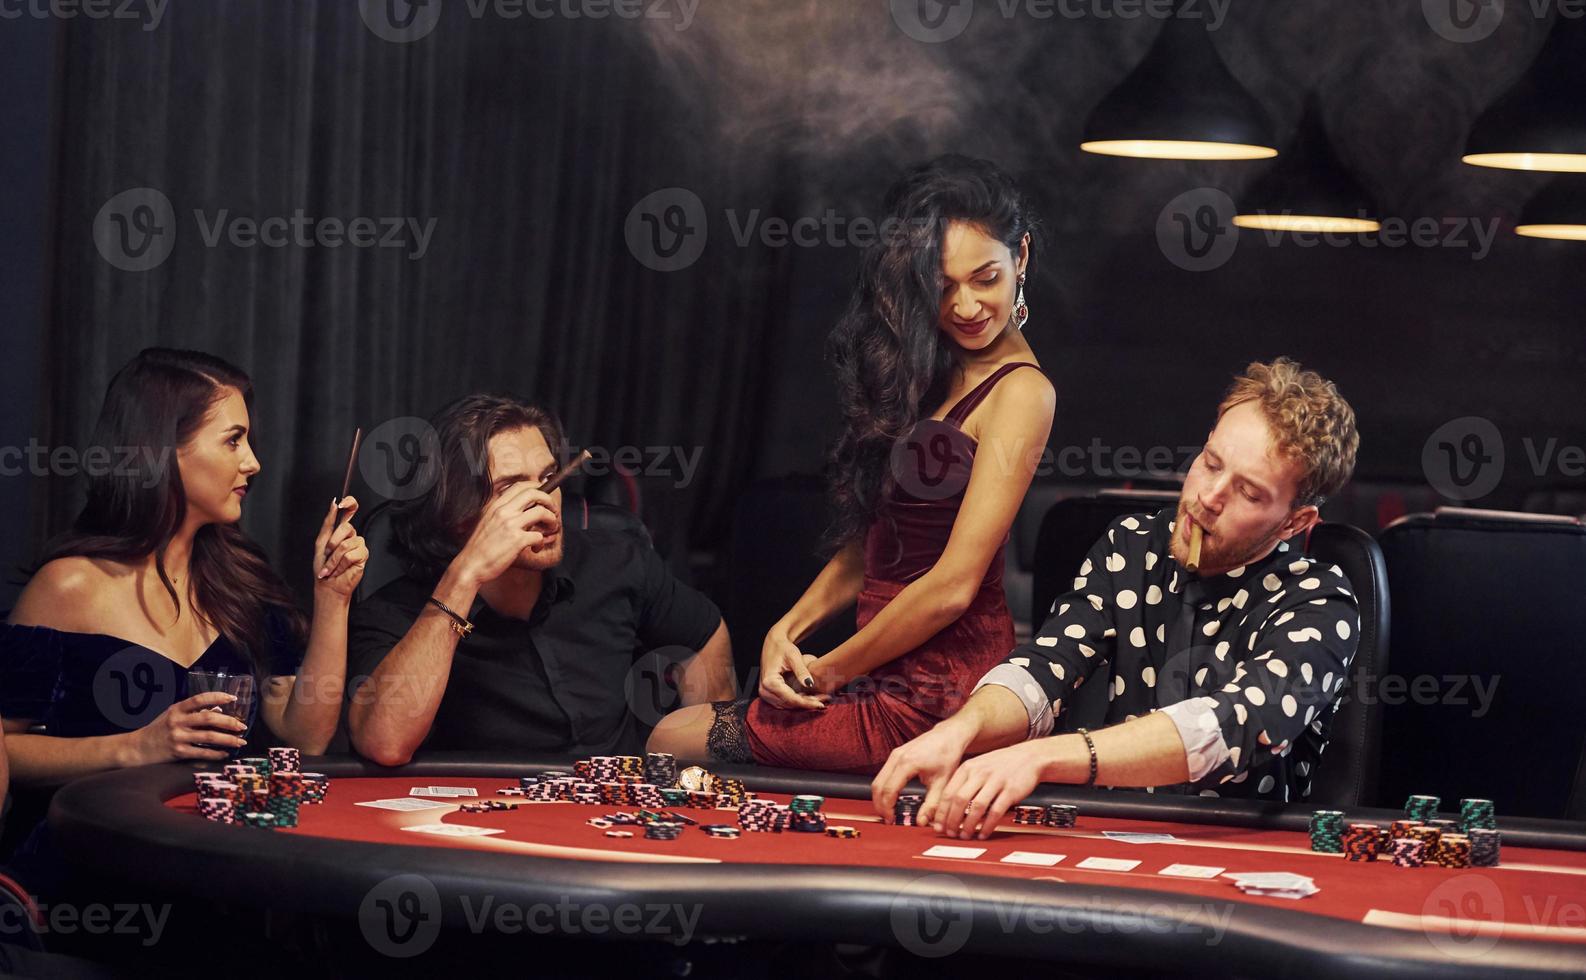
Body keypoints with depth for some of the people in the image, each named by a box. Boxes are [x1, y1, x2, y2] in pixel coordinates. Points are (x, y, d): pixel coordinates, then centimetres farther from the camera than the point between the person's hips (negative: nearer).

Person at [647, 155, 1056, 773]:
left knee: (671, 743, 2)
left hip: (936, 693, -8)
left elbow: (953, 584, -19)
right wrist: (789, 629, -1)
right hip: (891, 670, 8)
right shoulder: (930, 375, 13)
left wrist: (829, 671, -8)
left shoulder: (1021, 392, -15)